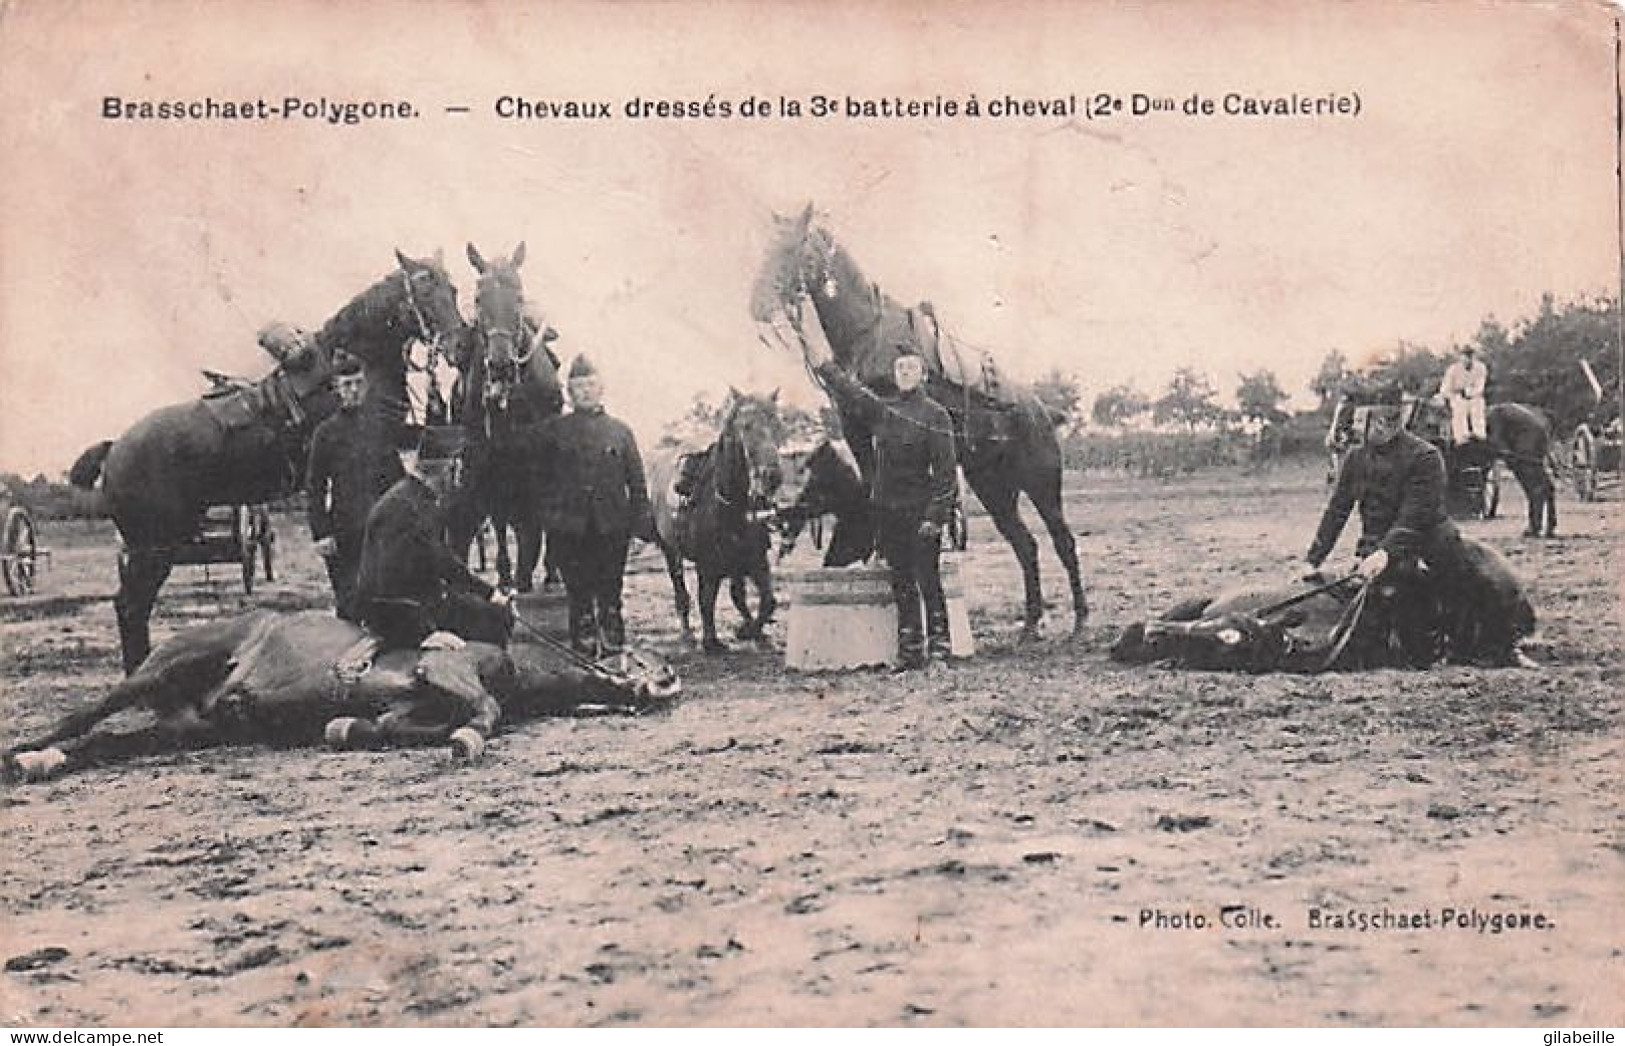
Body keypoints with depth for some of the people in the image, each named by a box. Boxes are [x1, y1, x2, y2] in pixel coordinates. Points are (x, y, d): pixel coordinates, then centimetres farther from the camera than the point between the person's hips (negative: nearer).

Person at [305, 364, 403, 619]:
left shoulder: (378, 430, 12)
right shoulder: (326, 433, 0)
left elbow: (397, 482, 16)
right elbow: (313, 489, -1)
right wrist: (321, 533, -9)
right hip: (342, 530, -4)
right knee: (348, 602, -4)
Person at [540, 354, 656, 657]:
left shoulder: (619, 431, 9)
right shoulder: (556, 431, 8)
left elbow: (637, 482, 8)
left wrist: (642, 520, -1)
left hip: (611, 527, 0)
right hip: (569, 529, 0)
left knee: (610, 595, 3)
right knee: (579, 596, 3)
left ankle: (614, 652, 9)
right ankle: (584, 653, 9)